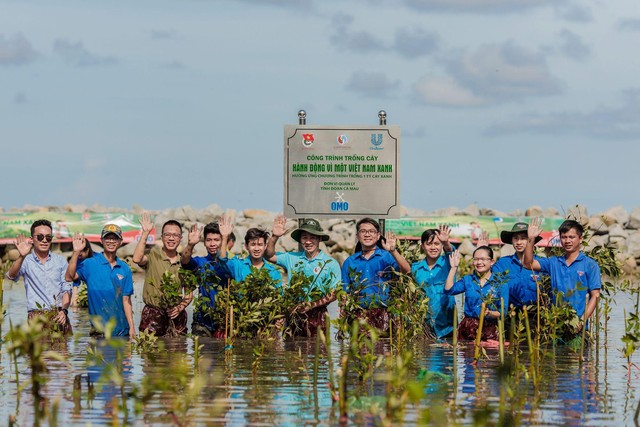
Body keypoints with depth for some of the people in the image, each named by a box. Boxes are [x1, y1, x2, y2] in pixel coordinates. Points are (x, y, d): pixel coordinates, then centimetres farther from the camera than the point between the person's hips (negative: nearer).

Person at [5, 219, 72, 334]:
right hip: (36, 315, -2)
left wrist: (64, 310, -6)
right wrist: (21, 257, -33)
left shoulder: (60, 260, 12)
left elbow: (66, 289, 11)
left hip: (59, 316, 2)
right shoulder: (26, 261, 4)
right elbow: (11, 275, -15)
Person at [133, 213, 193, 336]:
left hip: (176, 315, 3)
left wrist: (180, 307, -5)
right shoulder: (153, 255, -1)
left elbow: (189, 293, 15)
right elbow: (137, 259, -23)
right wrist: (145, 233, -20)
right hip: (153, 314, -3)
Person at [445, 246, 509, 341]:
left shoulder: (500, 283, 1)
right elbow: (448, 290, -4)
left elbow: (502, 312, -2)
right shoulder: (468, 280, 11)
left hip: (489, 329, -2)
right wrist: (453, 268, -2)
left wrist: (489, 313, -21)